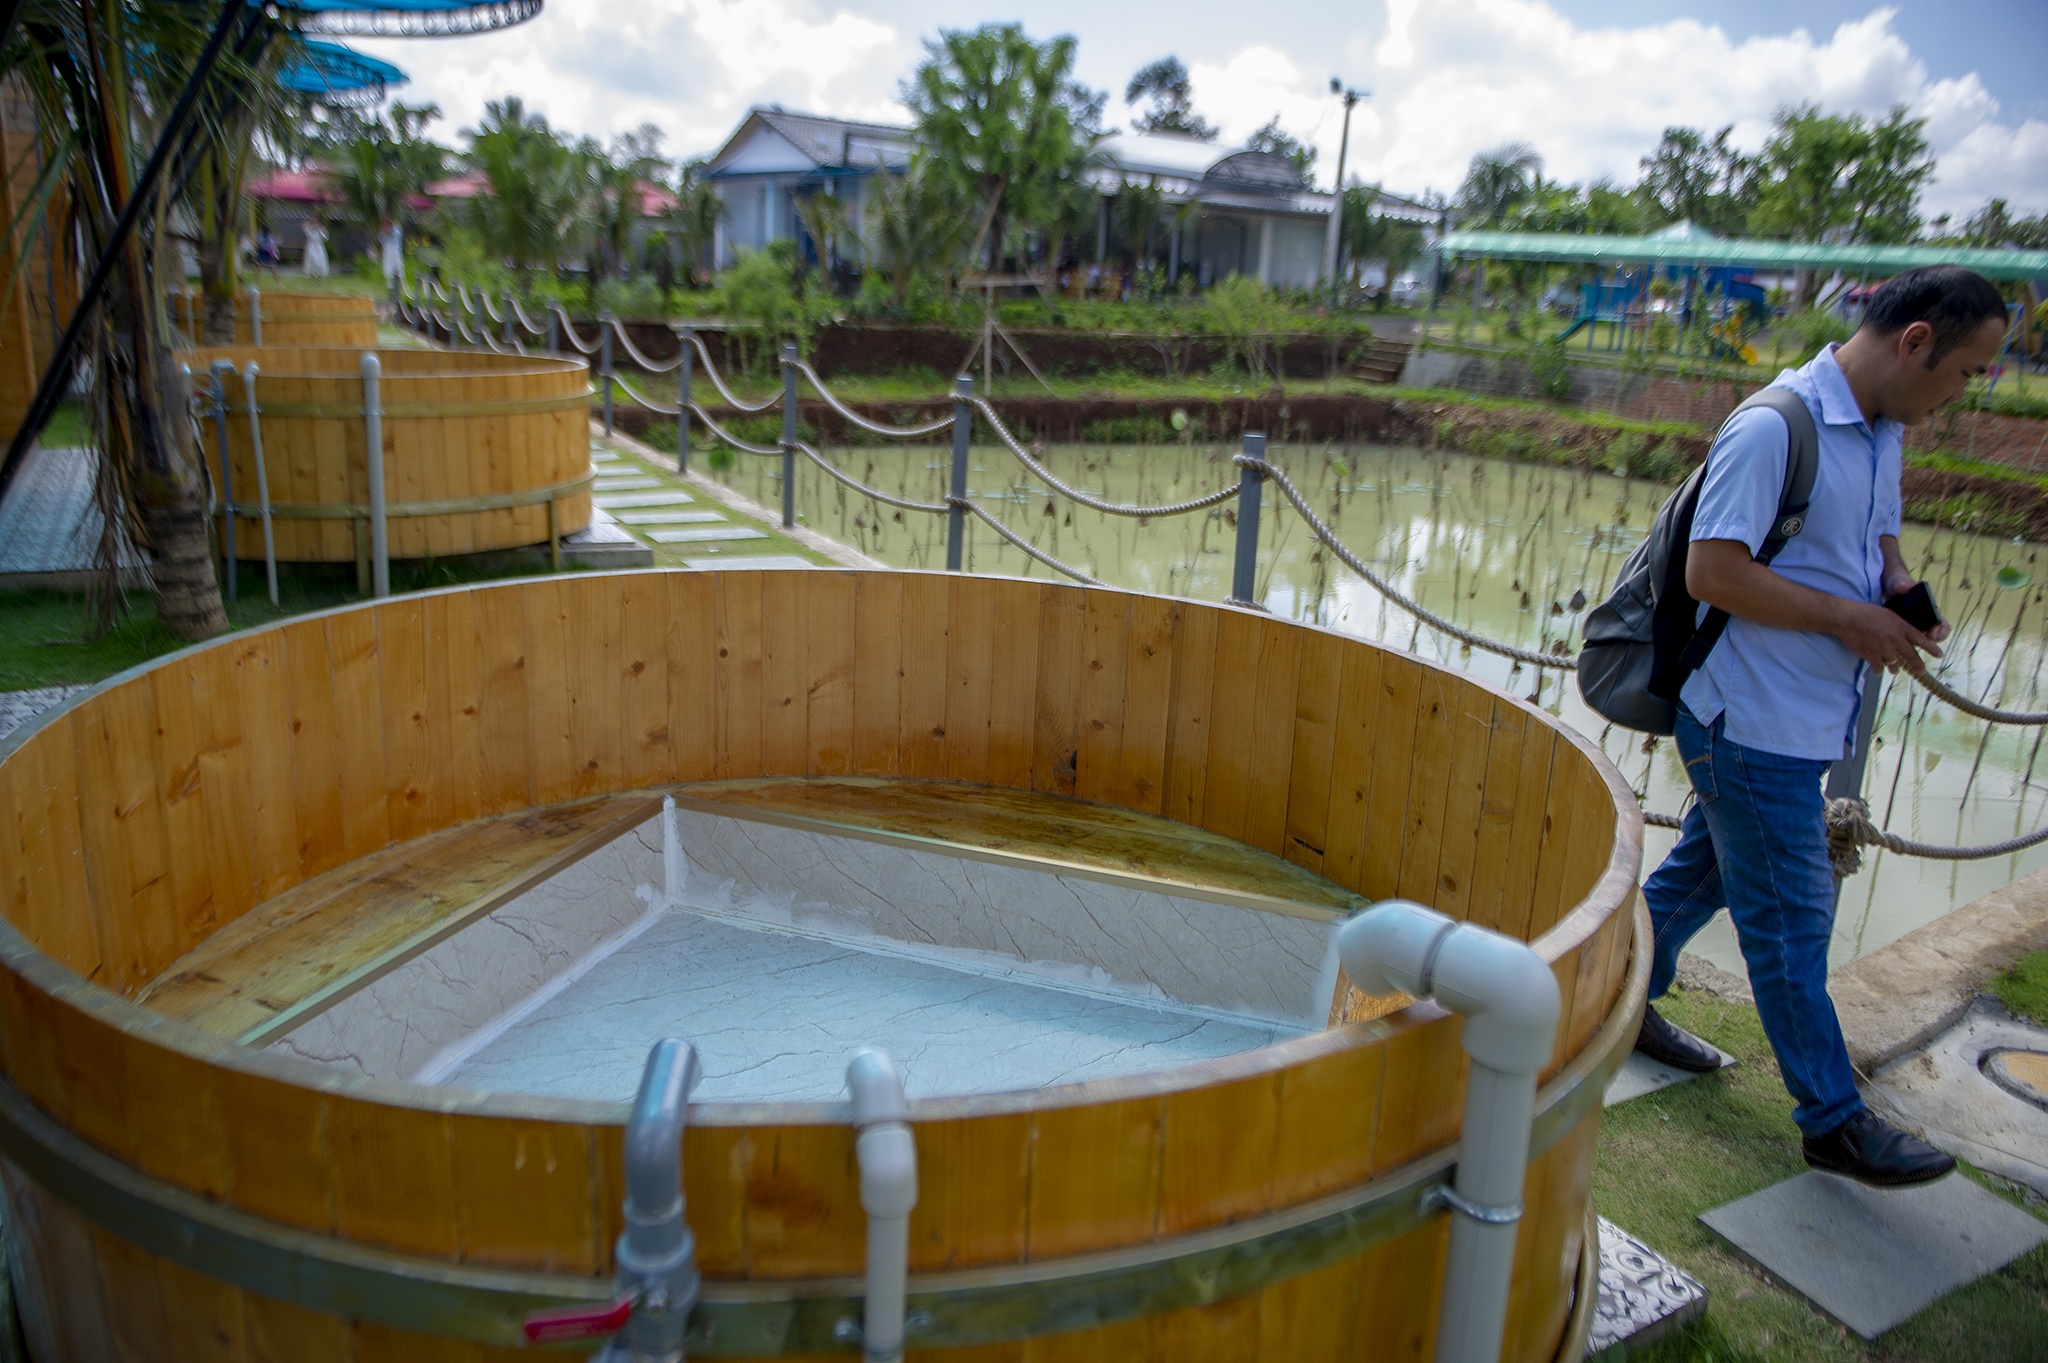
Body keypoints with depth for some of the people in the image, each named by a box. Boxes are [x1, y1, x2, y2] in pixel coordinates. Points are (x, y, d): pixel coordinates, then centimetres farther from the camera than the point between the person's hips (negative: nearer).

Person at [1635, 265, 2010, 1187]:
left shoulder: (1884, 434, 11)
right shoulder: (1774, 428, -20)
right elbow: (1712, 572, -25)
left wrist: (1903, 595, 3)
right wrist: (1848, 618, -19)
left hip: (1805, 723, 9)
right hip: (1753, 723, -9)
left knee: (1705, 869, 21)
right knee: (1791, 921, 2)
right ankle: (1834, 1121, 15)